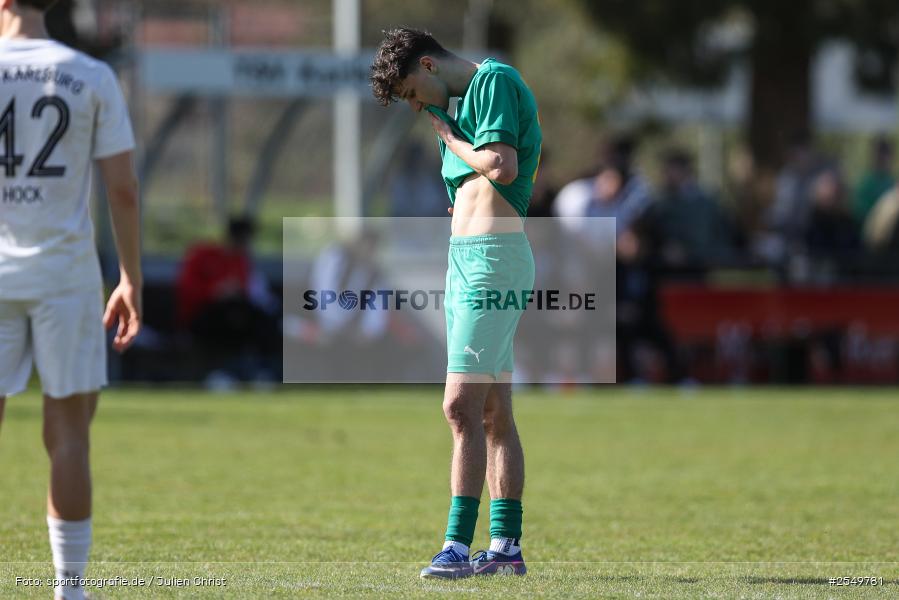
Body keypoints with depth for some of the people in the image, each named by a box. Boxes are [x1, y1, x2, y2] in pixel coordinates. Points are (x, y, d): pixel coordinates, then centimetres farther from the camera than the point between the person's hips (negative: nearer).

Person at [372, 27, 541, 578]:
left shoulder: (494, 81, -9)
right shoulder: (473, 95, 21)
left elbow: (502, 167, -20)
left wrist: (449, 136, -8)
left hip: (492, 260, -10)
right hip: (467, 261, 10)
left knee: (463, 406, -15)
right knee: (494, 413, 9)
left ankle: (458, 546, -18)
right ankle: (506, 547, 11)